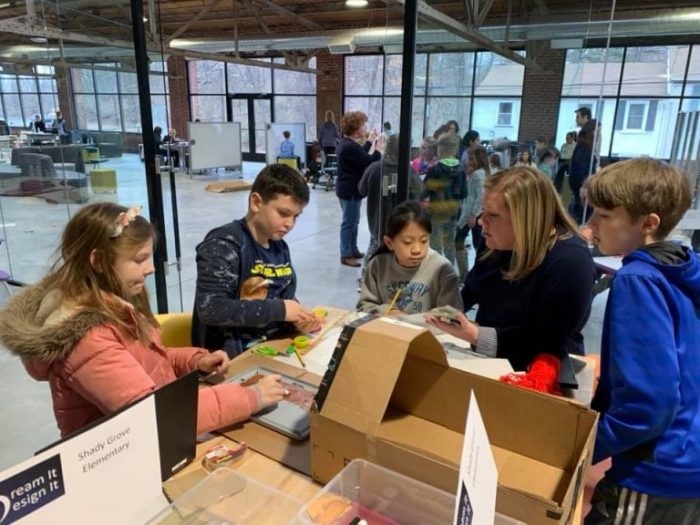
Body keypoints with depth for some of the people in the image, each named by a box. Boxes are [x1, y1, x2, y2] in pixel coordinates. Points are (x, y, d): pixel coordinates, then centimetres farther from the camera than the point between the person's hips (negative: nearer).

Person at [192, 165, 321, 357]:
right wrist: (279, 310, -20)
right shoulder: (223, 244, -15)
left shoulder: (280, 247, 7)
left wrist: (300, 317, -8)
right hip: (231, 356, -7)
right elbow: (211, 310, -23)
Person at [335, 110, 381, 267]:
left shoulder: (346, 143, 9)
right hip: (350, 191, -11)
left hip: (348, 189, 11)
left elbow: (361, 156, 22)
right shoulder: (350, 147, -25)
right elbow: (370, 162, -22)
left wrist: (369, 141, 19)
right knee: (349, 223, -1)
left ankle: (353, 250, 30)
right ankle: (346, 255, 8)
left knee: (353, 222, 19)